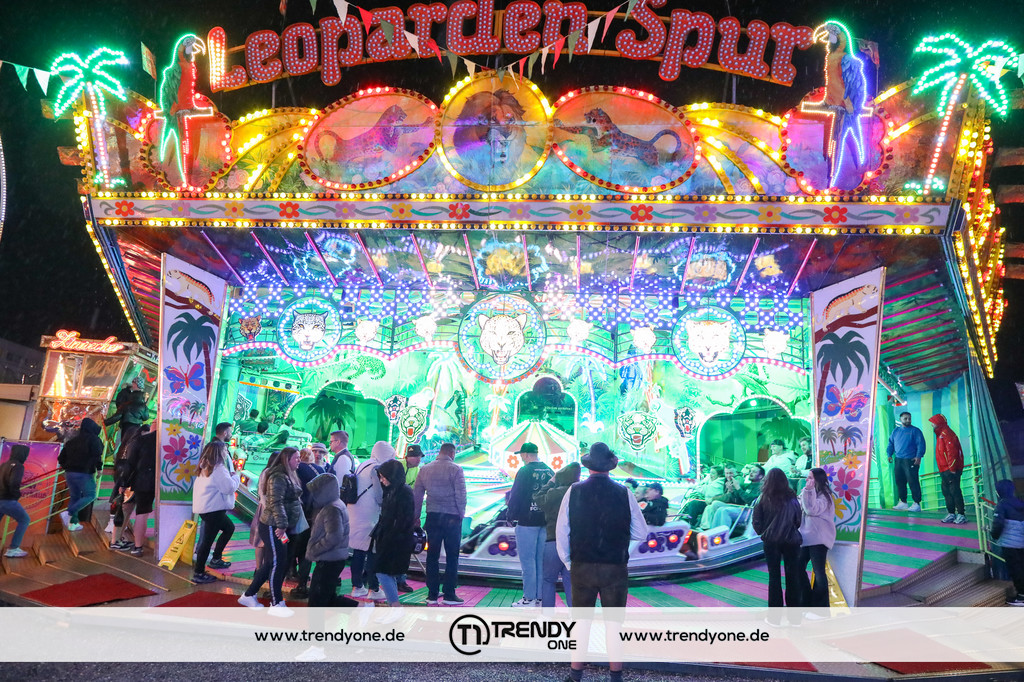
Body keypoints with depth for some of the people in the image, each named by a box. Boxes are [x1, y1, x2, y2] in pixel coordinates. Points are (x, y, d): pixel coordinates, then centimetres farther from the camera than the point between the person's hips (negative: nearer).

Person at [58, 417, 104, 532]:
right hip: (84, 473, -7)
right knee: (90, 495, 1)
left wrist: (66, 466, 30)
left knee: (74, 497, 15)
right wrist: (99, 468, -9)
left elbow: (61, 457, 17)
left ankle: (73, 523, 14)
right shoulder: (94, 439, -5)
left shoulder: (73, 441, 15)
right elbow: (97, 455, -17)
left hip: (69, 473, 7)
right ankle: (70, 513, -16)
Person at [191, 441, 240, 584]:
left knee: (229, 528, 23)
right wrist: (236, 477, -1)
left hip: (204, 507, 10)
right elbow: (230, 487, -19)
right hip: (213, 509, -10)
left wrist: (230, 476, 12)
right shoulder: (218, 469, -16)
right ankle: (198, 573, -1)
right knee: (208, 540, -5)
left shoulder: (205, 467, 14)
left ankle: (216, 559, 25)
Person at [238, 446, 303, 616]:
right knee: (277, 562, -5)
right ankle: (276, 604, 2)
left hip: (281, 527, 10)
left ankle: (248, 595, 25)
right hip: (273, 527, -10)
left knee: (270, 563, 14)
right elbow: (276, 502, -22)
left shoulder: (289, 476, 15)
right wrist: (281, 524, -26)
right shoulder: (279, 477, -15)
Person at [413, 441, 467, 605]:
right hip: (452, 518, -4)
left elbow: (416, 495, 9)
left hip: (432, 516, 4)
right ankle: (449, 594, 4)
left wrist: (416, 516, 16)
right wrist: (461, 514, 3)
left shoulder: (425, 469, 8)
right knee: (452, 556, 3)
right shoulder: (455, 469, -7)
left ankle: (432, 594, 13)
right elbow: (461, 495, -9)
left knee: (432, 556, 9)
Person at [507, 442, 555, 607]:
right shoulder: (550, 471, 8)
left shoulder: (524, 471, -11)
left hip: (527, 522, -6)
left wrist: (511, 515, 1)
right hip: (546, 522, 6)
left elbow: (515, 496, -11)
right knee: (541, 560, 11)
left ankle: (529, 598, 1)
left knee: (527, 560, 0)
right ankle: (541, 597, 14)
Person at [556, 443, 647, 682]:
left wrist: (568, 563, 10)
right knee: (614, 623, 11)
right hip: (615, 569, 0)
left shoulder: (574, 492, -4)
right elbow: (641, 533, 1)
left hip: (581, 567, 0)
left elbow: (561, 532, -1)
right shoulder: (624, 494, -5)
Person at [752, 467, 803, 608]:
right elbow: (798, 520, 2)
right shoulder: (791, 498, -5)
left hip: (771, 540, 0)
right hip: (791, 540, 1)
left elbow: (756, 522, -4)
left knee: (774, 576, 7)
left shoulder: (763, 499, -8)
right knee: (793, 575, 10)